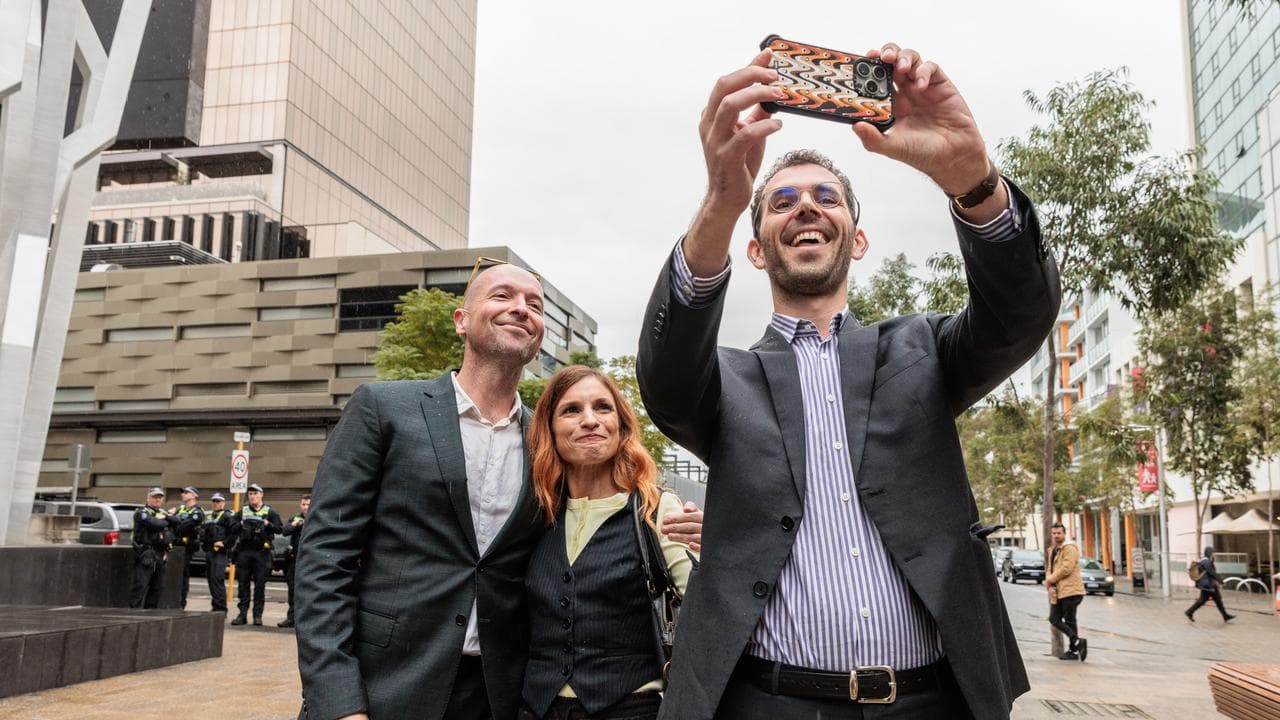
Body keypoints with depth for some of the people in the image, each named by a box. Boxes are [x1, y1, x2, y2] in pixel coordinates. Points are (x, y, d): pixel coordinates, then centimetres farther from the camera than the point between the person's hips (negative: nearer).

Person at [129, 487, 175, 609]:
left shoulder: (163, 512, 21)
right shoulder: (141, 512, -4)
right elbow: (155, 524, -20)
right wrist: (166, 521, -1)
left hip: (160, 554, 7)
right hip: (146, 554, -7)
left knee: (158, 586, 9)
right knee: (140, 585, -10)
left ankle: (150, 610, 17)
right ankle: (134, 609, -10)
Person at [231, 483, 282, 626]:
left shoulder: (269, 512, 5)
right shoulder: (243, 511, 14)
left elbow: (279, 528, 0)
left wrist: (268, 524, -16)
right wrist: (240, 525, -6)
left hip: (262, 552, -3)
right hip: (244, 551, 3)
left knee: (260, 585, 0)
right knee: (243, 584, 3)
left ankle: (257, 615, 6)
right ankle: (242, 614, 9)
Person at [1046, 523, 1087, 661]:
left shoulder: (1069, 549, -9)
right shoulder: (1052, 551, 19)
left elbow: (1066, 569, -19)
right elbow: (1050, 570, 17)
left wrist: (1049, 580, -10)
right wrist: (1050, 586, -2)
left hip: (1070, 590, -9)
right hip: (1057, 593, 9)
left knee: (1069, 621, -4)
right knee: (1054, 619, 7)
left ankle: (1073, 650, 3)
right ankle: (1077, 641, 11)